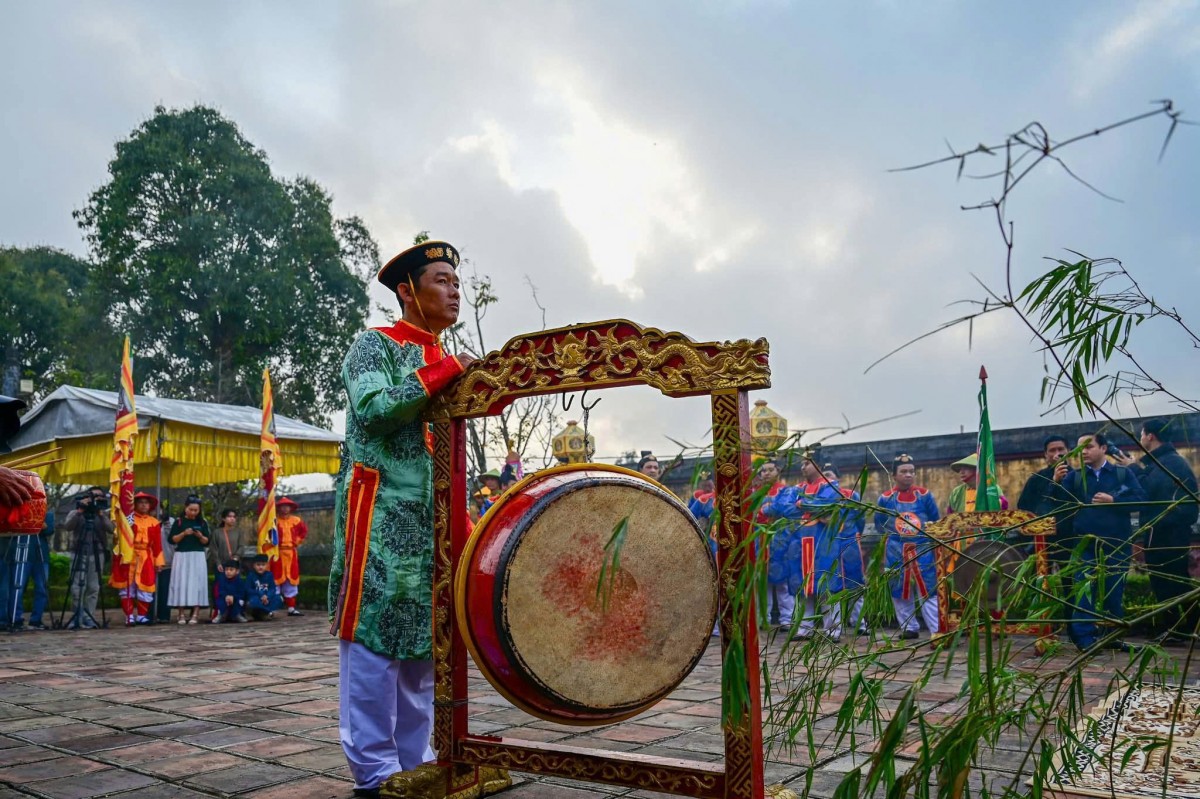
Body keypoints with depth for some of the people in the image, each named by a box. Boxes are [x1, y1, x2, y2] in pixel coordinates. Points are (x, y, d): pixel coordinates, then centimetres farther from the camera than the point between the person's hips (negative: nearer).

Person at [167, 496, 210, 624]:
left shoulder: (202, 523, 8)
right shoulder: (179, 521, 4)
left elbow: (207, 542, 7)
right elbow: (172, 540, -1)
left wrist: (200, 536, -12)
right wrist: (183, 534, -15)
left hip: (198, 557, 1)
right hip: (182, 556, -1)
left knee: (197, 583, -5)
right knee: (181, 583, -3)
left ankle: (195, 614, -6)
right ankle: (181, 614, 1)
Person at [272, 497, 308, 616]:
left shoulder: (296, 520, 6)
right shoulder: (275, 520, -4)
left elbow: (304, 531, 19)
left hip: (291, 553, 4)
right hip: (278, 553, -4)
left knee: (291, 581, 7)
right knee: (276, 580, -3)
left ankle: (291, 608, 12)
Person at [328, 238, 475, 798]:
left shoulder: (448, 365, 19)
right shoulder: (375, 345, 0)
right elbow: (374, 409, -18)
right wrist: (443, 372, -17)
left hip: (434, 522, 7)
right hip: (383, 516, -7)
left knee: (424, 638, 10)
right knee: (375, 637, -3)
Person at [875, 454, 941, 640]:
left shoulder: (924, 494, -1)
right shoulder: (886, 498, 1)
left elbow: (935, 520, 7)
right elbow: (879, 523, 10)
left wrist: (928, 533, -3)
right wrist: (893, 534, -1)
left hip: (922, 548, -1)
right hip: (896, 550, 2)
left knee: (928, 589, -4)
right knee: (899, 590, 7)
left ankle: (937, 630, -1)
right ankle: (910, 628, 20)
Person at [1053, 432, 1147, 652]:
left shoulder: (1123, 473, 4)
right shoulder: (1074, 476, 5)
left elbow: (1140, 499, -6)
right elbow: (1059, 504, -6)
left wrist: (1112, 500, -16)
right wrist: (1057, 483, -24)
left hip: (1117, 544, 0)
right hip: (1085, 544, 0)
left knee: (1114, 592, 10)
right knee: (1084, 592, -5)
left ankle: (1112, 636, 22)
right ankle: (1084, 638, -3)